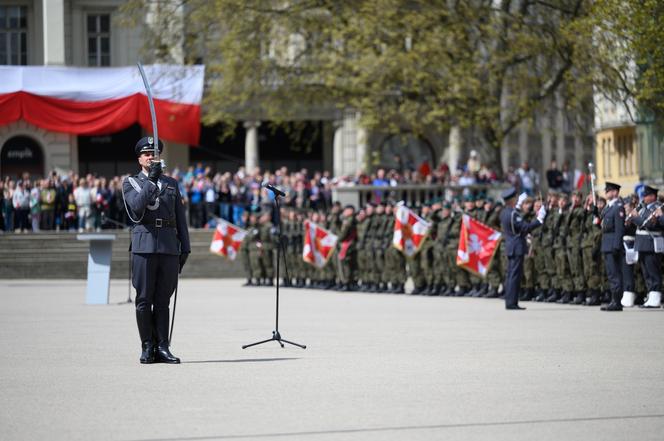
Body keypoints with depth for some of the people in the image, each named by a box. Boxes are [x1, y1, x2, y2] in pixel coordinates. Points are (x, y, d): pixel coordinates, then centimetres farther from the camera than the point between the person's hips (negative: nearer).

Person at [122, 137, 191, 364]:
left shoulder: (171, 184, 18)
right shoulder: (130, 183, 8)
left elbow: (180, 218, 17)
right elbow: (137, 206, -12)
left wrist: (185, 248, 10)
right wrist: (151, 180, -18)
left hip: (169, 245, 3)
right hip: (144, 244, -3)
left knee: (163, 300, 2)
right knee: (144, 300, -2)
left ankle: (162, 347, 2)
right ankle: (147, 347, 4)